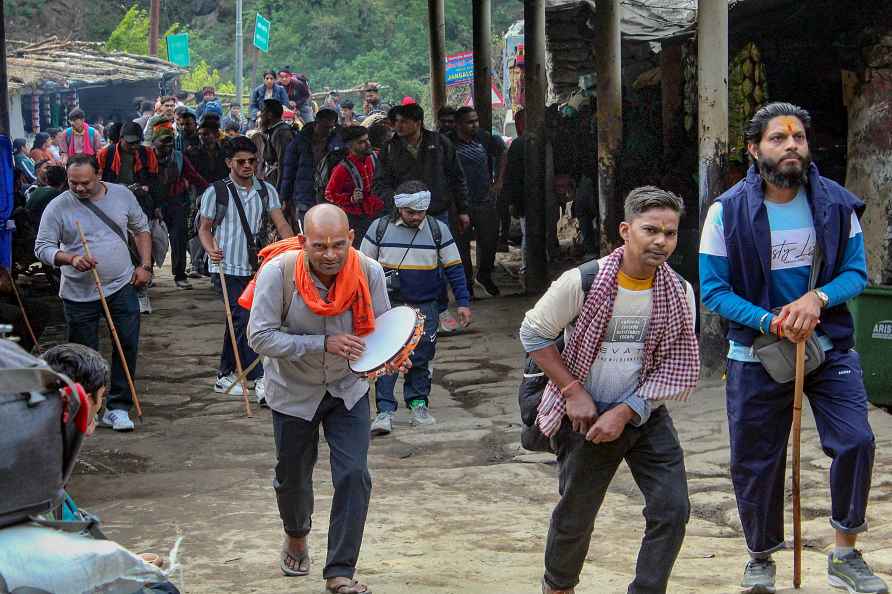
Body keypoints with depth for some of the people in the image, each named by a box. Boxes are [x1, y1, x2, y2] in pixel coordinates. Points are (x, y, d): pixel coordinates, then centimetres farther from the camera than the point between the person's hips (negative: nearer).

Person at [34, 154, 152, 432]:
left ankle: (118, 407, 5)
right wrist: (71, 259, -27)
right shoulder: (58, 207, -9)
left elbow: (141, 229, 13)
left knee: (128, 344, -4)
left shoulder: (122, 195, 0)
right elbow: (42, 248, -9)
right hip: (79, 293, -2)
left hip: (121, 287, 2)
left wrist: (145, 266, 4)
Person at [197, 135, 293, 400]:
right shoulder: (216, 192, -3)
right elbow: (204, 228, 3)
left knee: (237, 321, 13)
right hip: (226, 267, -5)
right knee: (245, 318, -15)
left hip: (253, 267, 5)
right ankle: (259, 379, -16)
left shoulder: (266, 191, 7)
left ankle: (226, 376, 26)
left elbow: (281, 224, -1)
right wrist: (211, 249, -18)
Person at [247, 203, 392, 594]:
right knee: (292, 476, 18)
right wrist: (324, 344, -35)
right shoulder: (278, 273, -27)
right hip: (294, 390, -1)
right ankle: (296, 536, 51)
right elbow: (260, 337, -28)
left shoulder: (368, 272, -20)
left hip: (348, 388, 1)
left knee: (354, 476, -9)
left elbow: (381, 327, -8)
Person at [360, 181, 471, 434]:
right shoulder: (380, 228, -1)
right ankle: (385, 411, -8)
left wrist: (463, 302, 1)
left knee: (421, 357, 7)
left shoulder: (439, 230, 0)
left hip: (426, 306, 1)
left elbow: (454, 268, 5)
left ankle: (418, 404, 21)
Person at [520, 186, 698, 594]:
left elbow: (676, 369, -5)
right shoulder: (583, 281, -18)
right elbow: (533, 334, -7)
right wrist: (573, 391, -13)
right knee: (576, 516, 9)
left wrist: (624, 412, -14)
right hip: (584, 415, -3)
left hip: (644, 413, 3)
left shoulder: (679, 293, -7)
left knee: (672, 510, -7)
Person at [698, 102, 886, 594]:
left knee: (855, 440, -15)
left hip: (829, 345, 1)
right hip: (756, 351, -1)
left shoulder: (836, 203, -4)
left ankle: (845, 554, 4)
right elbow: (712, 289, -9)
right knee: (755, 462, 7)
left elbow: (856, 272, -1)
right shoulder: (728, 211, -9)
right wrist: (769, 322, -21)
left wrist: (817, 298, -21)